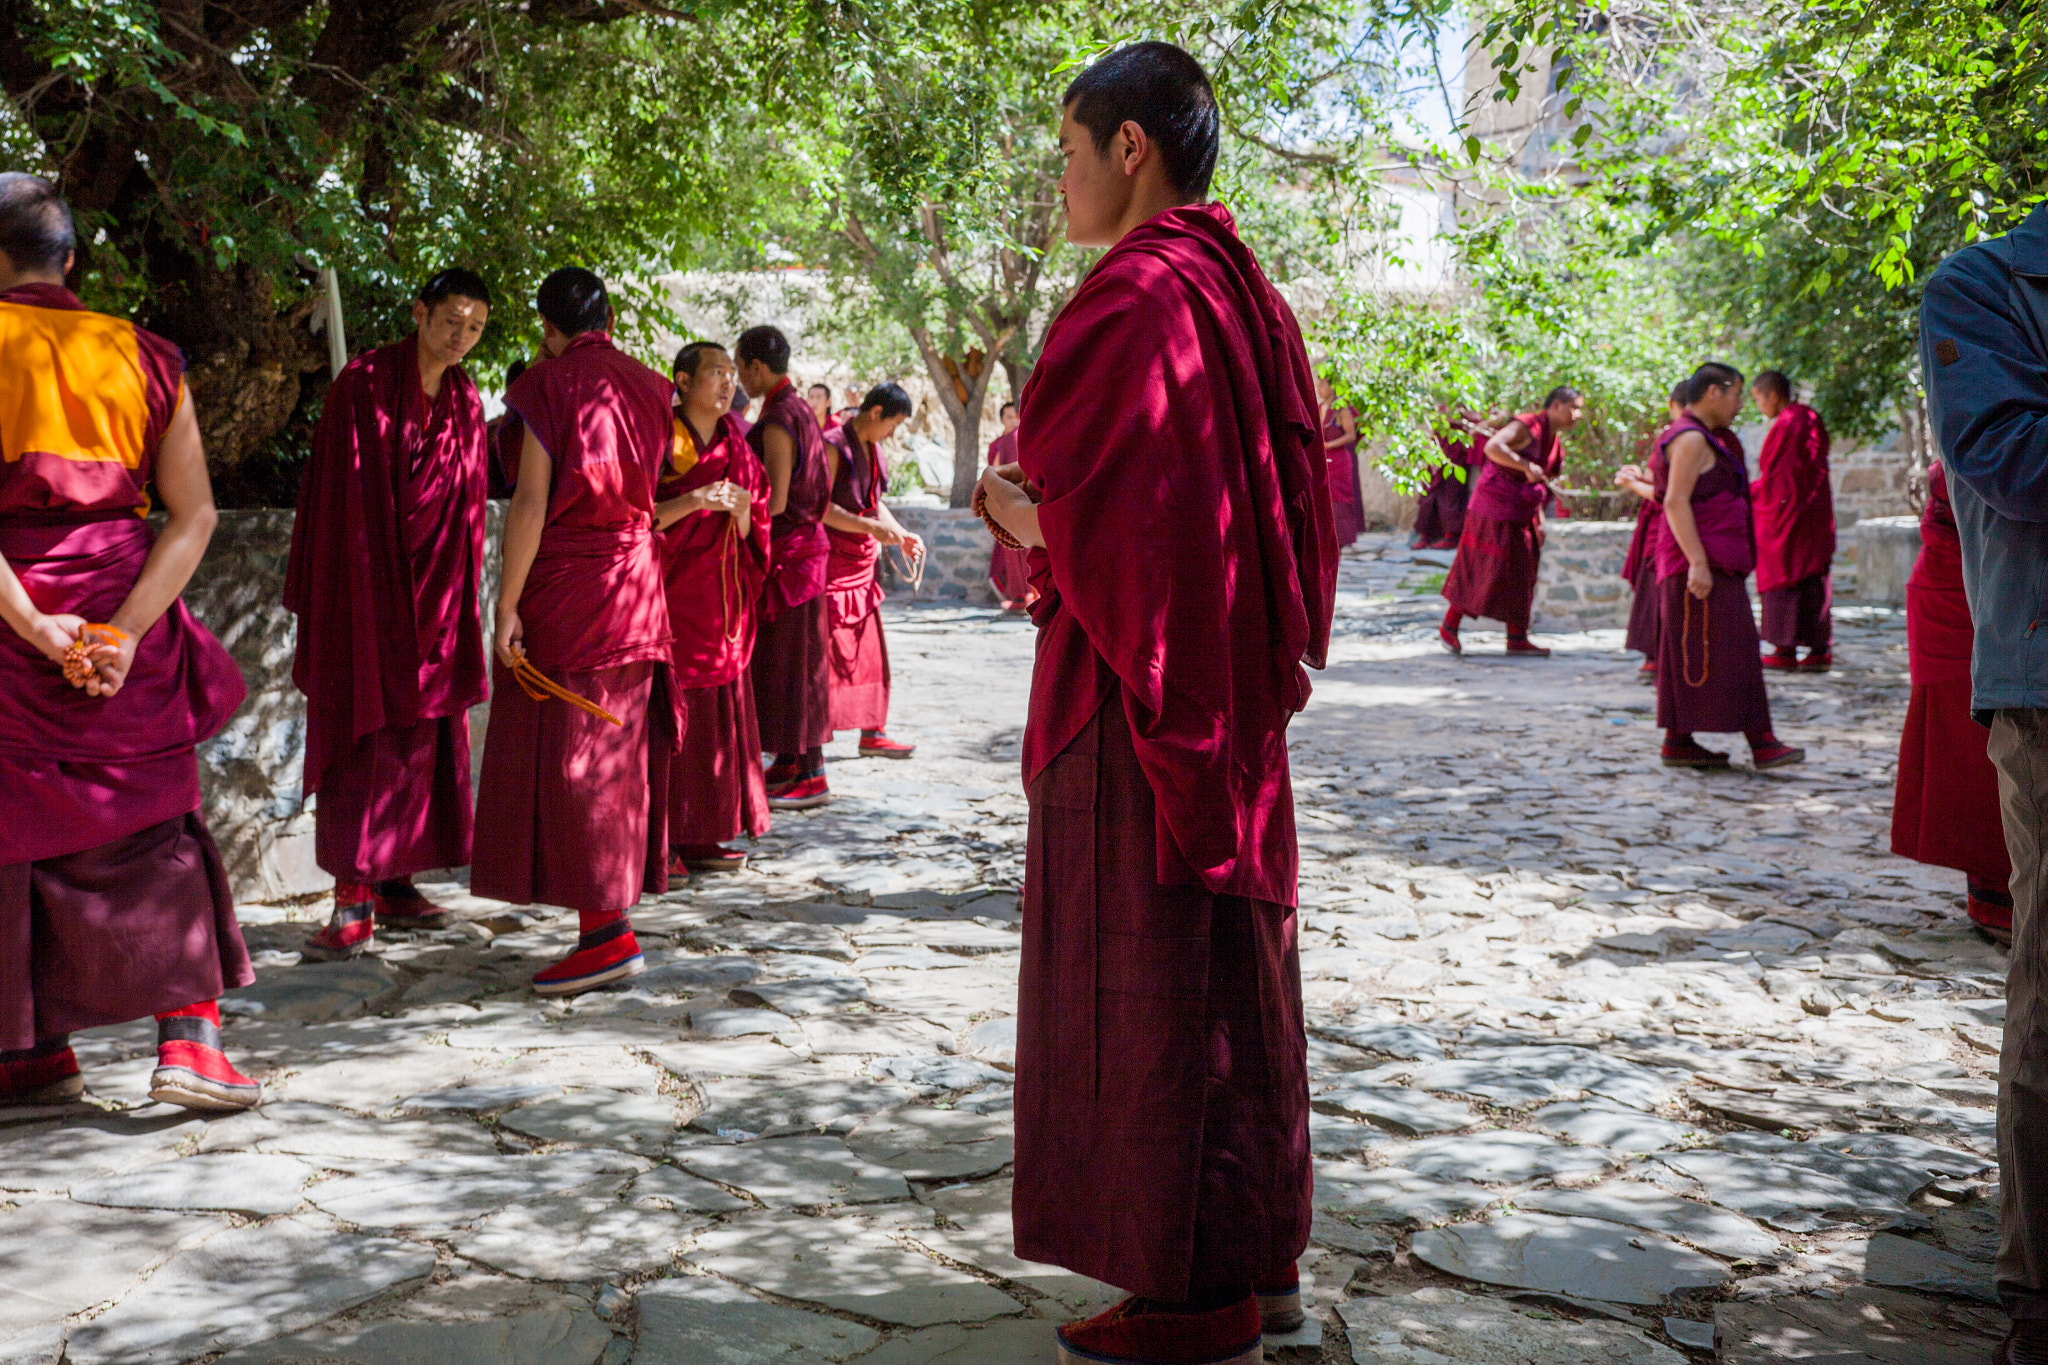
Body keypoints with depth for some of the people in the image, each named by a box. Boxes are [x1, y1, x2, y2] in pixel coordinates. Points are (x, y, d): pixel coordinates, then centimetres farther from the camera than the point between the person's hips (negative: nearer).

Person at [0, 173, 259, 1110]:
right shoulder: (144, 356, 6)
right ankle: (188, 1040, 0)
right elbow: (194, 515, -3)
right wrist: (126, 629, -10)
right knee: (153, 828, 9)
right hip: (124, 615, 2)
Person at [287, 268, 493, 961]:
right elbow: (337, 490, -9)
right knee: (365, 732, -9)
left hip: (434, 589, 6)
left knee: (421, 734, 7)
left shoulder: (466, 400, 10)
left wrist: (460, 600, 12)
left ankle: (392, 883, 16)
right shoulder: (363, 382, -7)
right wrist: (316, 596, -12)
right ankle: (353, 902, -10)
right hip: (364, 585, -6)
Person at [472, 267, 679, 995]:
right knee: (617, 755, 12)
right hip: (636, 582, 7)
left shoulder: (549, 384, -7)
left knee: (563, 757, -4)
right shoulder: (649, 388, 10)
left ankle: (606, 933, -7)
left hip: (565, 585, -6)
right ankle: (611, 914, 19)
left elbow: (531, 502, -14)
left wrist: (506, 606, -13)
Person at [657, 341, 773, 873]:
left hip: (720, 603, 6)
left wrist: (741, 512, -9)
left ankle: (701, 838, 12)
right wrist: (691, 501, -21)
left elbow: (751, 537, 12)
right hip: (667, 594, -6)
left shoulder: (737, 452, 13)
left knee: (714, 720, 6)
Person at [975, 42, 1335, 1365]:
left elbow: (1095, 522, -22)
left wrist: (1012, 507, 0)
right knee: (1234, 967, 15)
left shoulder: (1136, 299, -16)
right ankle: (1258, 1252, 27)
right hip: (1231, 685, 10)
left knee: (1145, 976, 0)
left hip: (1137, 688, -10)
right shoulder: (1244, 292, 13)